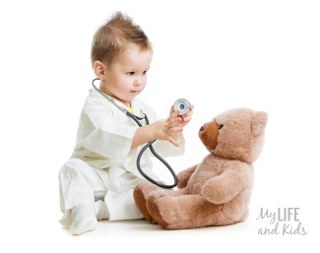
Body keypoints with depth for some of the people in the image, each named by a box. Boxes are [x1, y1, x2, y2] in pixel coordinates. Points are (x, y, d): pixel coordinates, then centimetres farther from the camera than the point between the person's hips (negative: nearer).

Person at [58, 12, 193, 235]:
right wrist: (153, 131, -41)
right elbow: (109, 142, -32)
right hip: (97, 177, -4)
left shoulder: (143, 109, 9)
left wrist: (173, 127, -20)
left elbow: (163, 148, 2)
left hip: (134, 180, 5)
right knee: (74, 169, -29)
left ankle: (100, 208, -26)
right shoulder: (95, 106, -13)